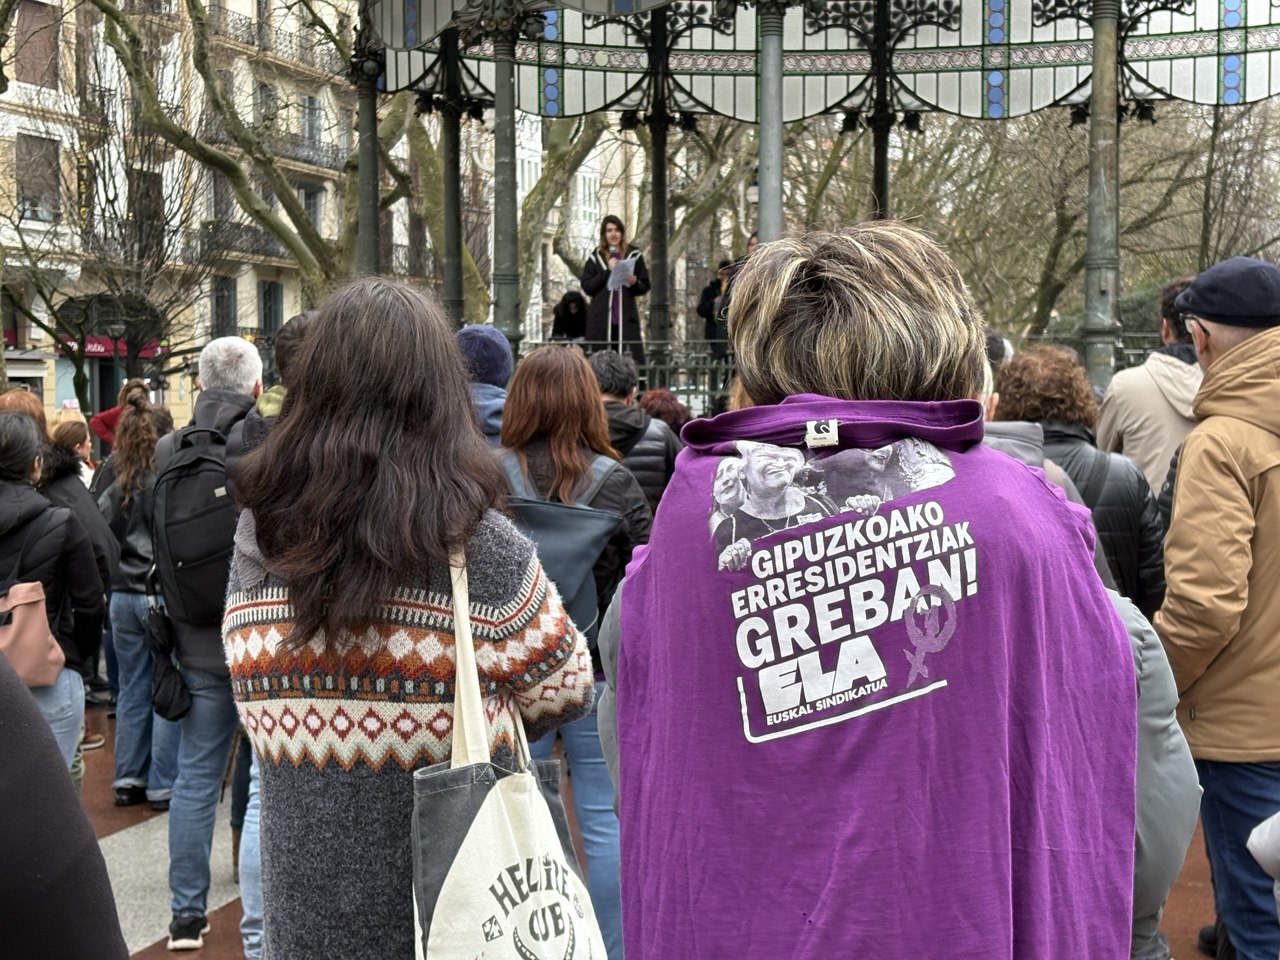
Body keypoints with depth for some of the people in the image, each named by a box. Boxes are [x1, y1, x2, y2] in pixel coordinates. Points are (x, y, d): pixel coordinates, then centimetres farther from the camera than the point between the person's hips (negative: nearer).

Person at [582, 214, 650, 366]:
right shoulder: (596, 257, 8)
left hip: (626, 319, 0)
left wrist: (634, 283, -12)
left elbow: (645, 287, 10)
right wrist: (607, 271, -8)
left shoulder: (634, 255, 8)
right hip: (600, 320, 0)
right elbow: (587, 287, 2)